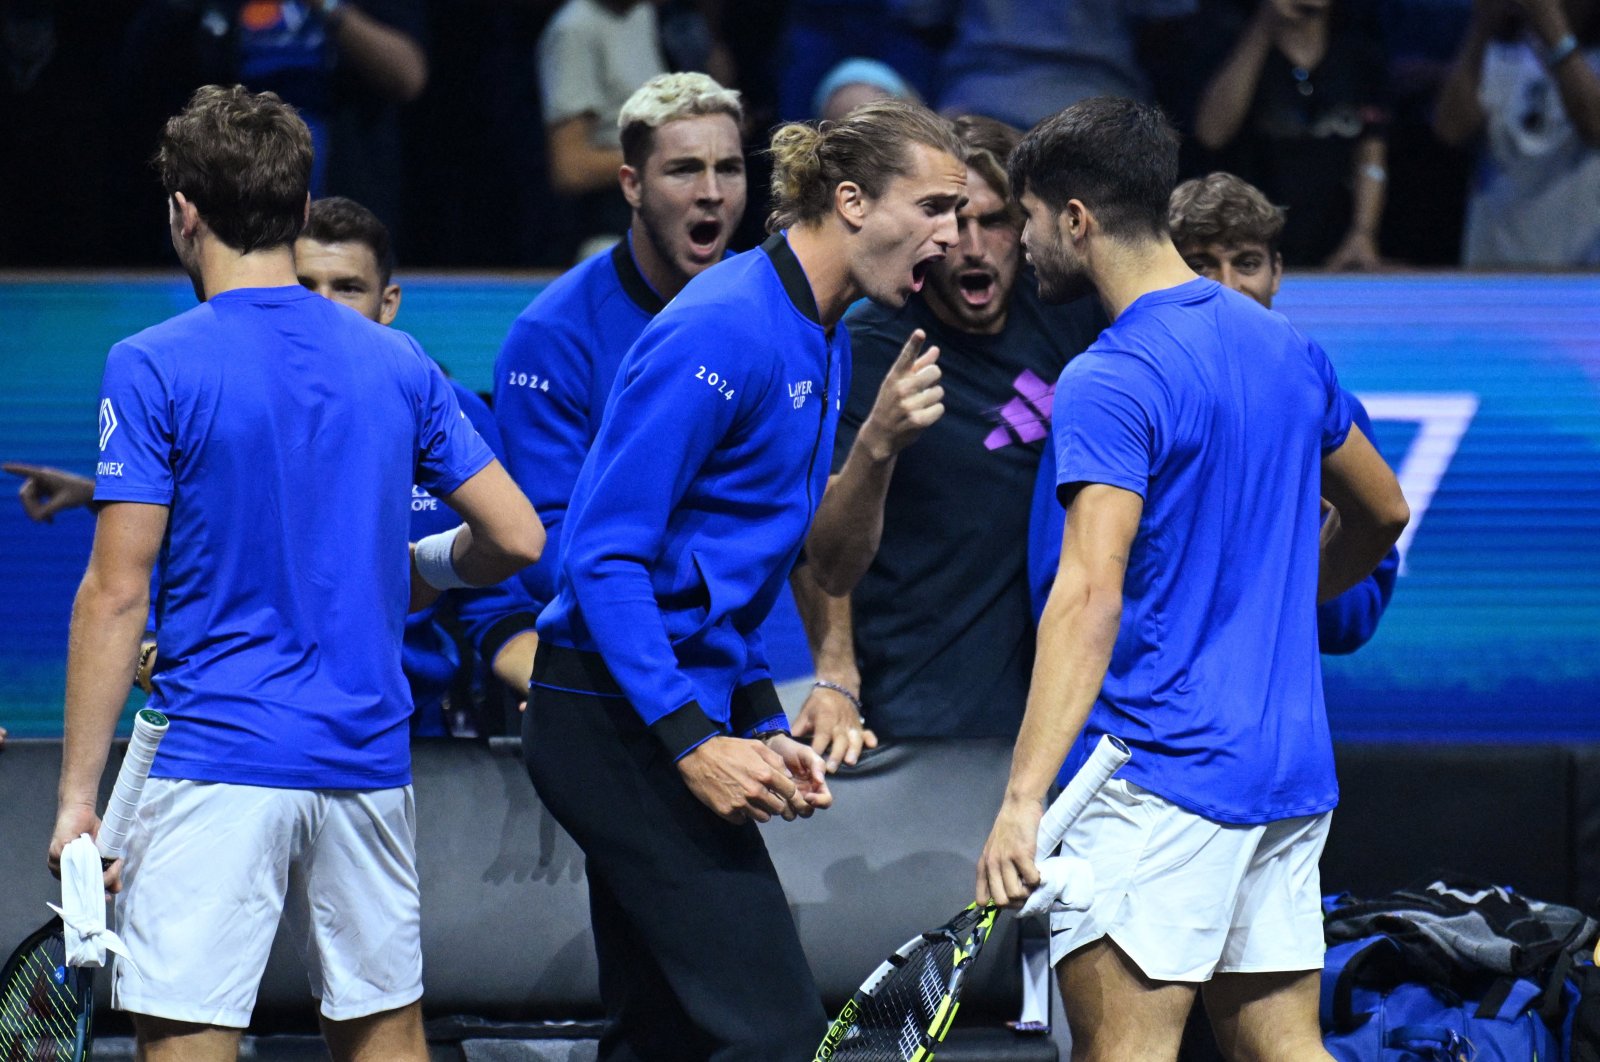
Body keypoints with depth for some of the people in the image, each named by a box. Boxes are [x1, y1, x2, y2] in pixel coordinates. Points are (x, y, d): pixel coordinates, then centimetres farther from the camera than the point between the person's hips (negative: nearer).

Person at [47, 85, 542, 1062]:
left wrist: (78, 797, -7)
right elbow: (518, 539, 7)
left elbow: (117, 595, -10)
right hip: (369, 762, 5)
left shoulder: (154, 370, -7)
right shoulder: (398, 365, 7)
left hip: (218, 770, -5)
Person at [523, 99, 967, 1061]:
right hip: (620, 718, -10)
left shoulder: (824, 347, 12)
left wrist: (763, 728, 12)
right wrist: (691, 743, -24)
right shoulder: (724, 334, -18)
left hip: (691, 708, 10)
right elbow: (603, 555, -21)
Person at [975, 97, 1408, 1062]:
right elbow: (1382, 514, 25)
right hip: (1290, 766, 9)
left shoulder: (1112, 384, -14)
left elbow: (1090, 595, -25)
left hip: (1161, 769, -9)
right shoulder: (1285, 348, 12)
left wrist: (1024, 798, -31)